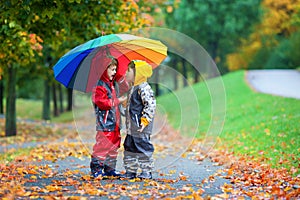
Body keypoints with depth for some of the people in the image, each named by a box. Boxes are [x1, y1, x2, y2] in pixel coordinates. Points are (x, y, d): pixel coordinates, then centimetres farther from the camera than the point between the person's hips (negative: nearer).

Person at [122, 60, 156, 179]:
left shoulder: (144, 88, -15)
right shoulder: (133, 88, 15)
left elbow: (151, 105, -20)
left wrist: (145, 120, -21)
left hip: (140, 129, -10)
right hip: (131, 129, 10)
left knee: (143, 147, -3)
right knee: (129, 148, 12)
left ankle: (146, 171, 4)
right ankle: (130, 171, 19)